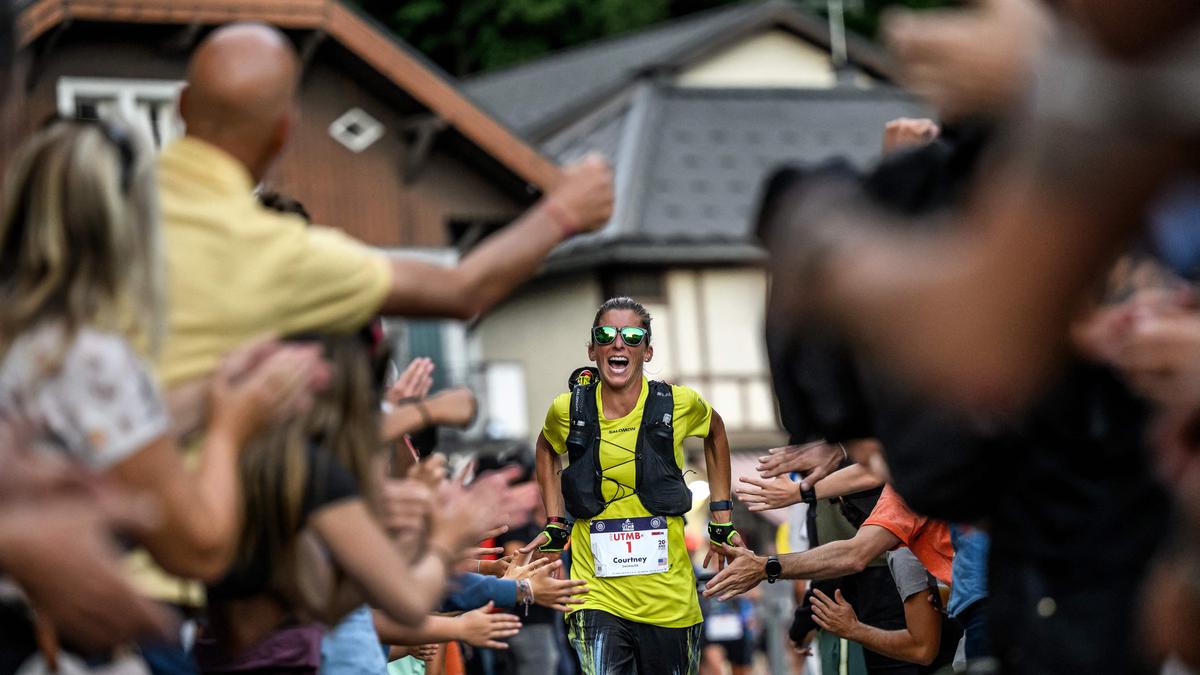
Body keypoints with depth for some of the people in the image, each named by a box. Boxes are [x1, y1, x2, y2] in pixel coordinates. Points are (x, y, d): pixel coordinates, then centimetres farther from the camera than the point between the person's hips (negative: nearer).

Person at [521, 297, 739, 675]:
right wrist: (555, 526, 15)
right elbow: (547, 450, 21)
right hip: (596, 598, -1)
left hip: (670, 600, 1)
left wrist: (722, 521, 17)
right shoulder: (569, 411, -2)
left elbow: (715, 432, 18)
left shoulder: (679, 405, -5)